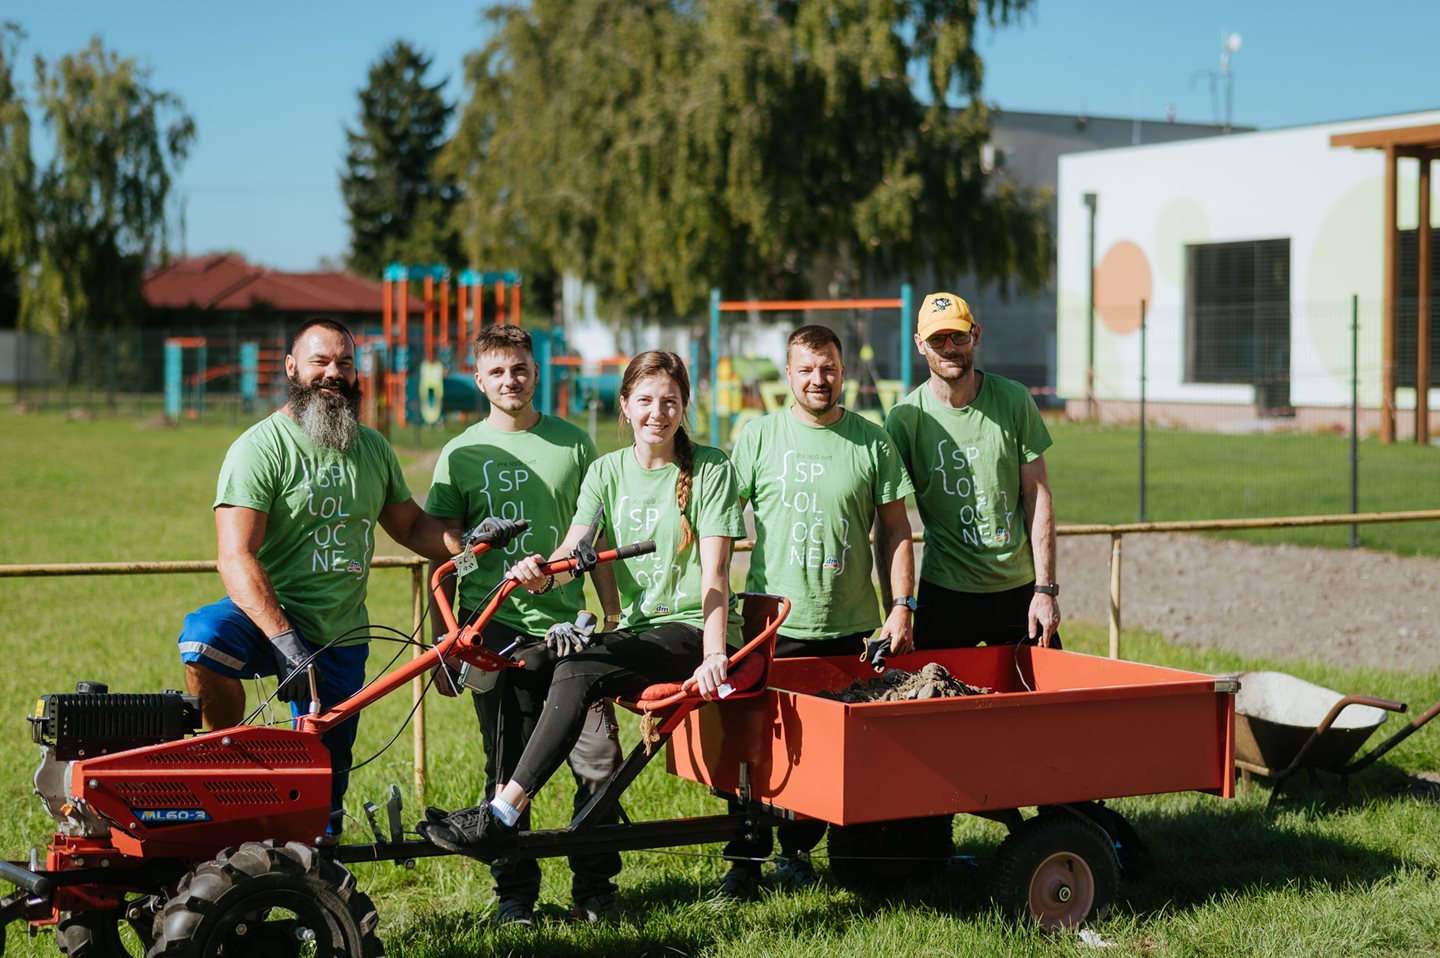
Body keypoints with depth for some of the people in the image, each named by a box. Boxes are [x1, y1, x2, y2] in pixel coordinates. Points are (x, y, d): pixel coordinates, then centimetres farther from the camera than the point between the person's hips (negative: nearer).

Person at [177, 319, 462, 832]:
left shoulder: (374, 448, 8)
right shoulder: (260, 448, -11)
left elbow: (411, 525, 19)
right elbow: (236, 558, -20)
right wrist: (285, 641, -32)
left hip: (341, 640, 4)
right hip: (267, 619, -4)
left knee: (323, 794, 6)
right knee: (205, 633, -36)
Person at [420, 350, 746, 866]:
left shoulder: (711, 468, -3)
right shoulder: (607, 471, 10)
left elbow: (714, 571, -11)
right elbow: (574, 547, -4)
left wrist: (714, 655, -24)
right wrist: (542, 573, -28)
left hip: (694, 628, -5)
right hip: (637, 629, 5)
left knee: (577, 671, -29)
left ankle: (501, 815, -29)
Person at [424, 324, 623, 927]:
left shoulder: (573, 444, 8)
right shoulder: (460, 455, 6)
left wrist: (616, 615, 9)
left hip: (566, 626, 1)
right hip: (496, 633, 0)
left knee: (600, 761, -5)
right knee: (508, 768, 4)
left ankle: (594, 888, 11)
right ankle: (514, 893, 18)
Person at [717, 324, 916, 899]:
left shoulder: (872, 442, 6)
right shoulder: (758, 438, 4)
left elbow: (894, 530, 10)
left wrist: (901, 606, 3)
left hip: (850, 626, 1)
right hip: (774, 622, -1)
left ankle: (798, 850, 22)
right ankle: (746, 859, 10)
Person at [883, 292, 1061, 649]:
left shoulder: (1014, 400, -1)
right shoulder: (905, 419, -6)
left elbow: (1037, 495, 1)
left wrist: (1046, 589, -4)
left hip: (1020, 586, 1)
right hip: (945, 590, -1)